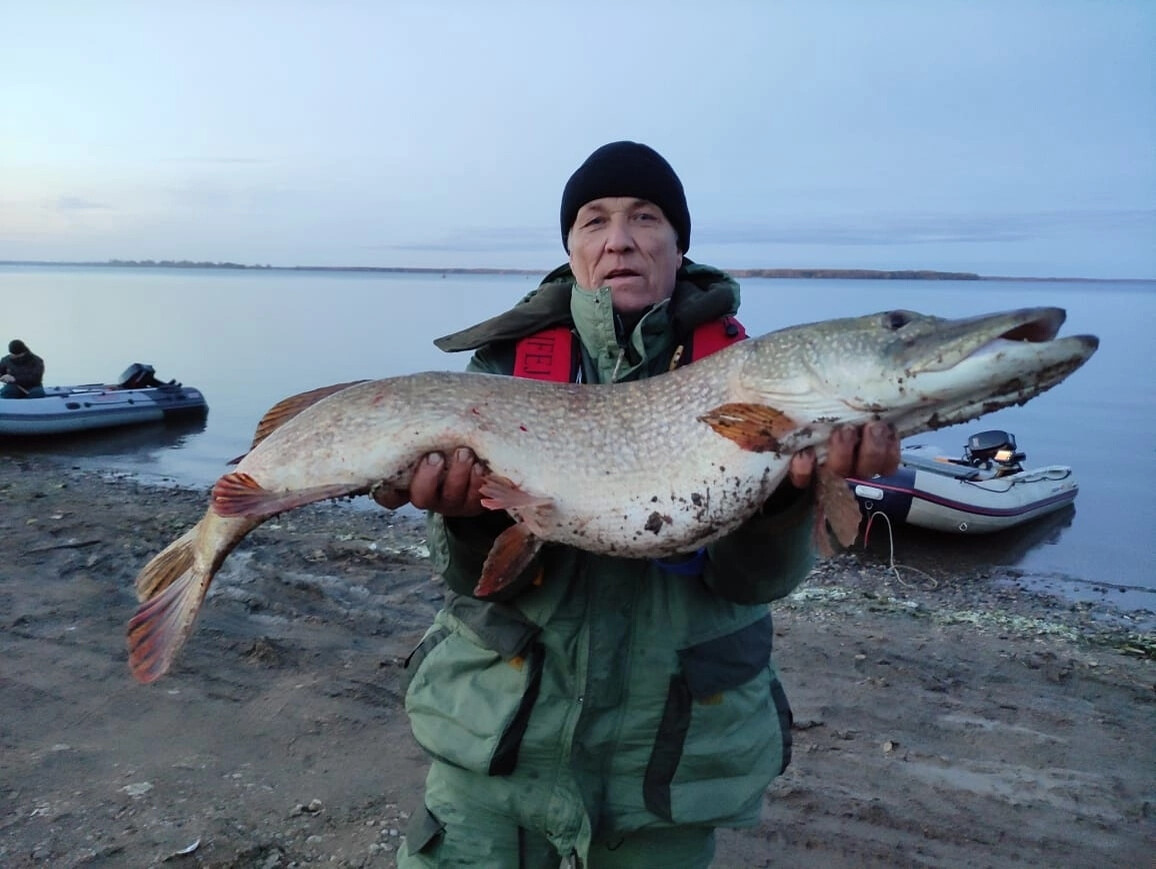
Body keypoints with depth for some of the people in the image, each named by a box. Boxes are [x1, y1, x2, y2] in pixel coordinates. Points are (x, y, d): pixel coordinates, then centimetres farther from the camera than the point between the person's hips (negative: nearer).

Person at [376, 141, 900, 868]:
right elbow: (478, 576, -9)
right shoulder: (508, 359, -4)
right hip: (500, 732, 0)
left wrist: (790, 482, -34)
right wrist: (470, 516, -32)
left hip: (673, 750, 1)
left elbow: (754, 576, -14)